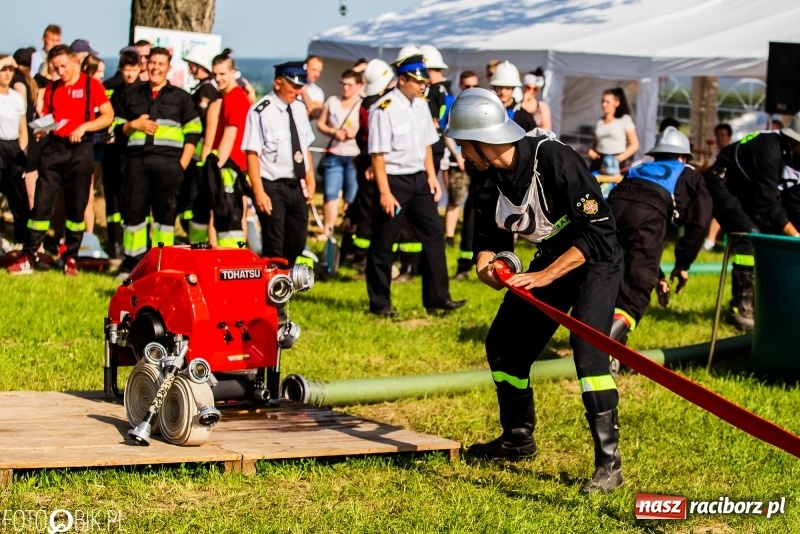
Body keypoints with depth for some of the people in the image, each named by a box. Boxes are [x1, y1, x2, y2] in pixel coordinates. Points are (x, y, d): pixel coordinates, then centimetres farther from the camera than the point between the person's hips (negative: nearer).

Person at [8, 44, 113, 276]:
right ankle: (28, 257, -1)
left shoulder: (91, 85, 1)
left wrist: (83, 127, -14)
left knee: (76, 206, 3)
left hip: (79, 149, -3)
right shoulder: (52, 88, 13)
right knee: (41, 203, -2)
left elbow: (108, 116, -1)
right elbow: (45, 116, 19)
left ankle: (71, 258, 13)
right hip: (53, 148, 3)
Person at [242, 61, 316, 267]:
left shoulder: (299, 108, 8)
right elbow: (252, 154, -16)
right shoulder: (261, 112, -14)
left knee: (297, 244, 13)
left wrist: (310, 181, 10)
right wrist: (259, 192, -20)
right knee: (274, 247, -5)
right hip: (273, 187, -7)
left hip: (297, 186, 7)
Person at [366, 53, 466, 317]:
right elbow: (378, 154, -17)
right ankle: (380, 303, 13)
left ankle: (437, 297, 9)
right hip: (394, 180, -7)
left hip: (419, 179, 7)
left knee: (434, 233, 4)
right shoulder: (384, 110, -16)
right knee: (383, 243, 3)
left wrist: (431, 176, 8)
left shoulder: (421, 106, 7)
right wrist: (384, 192, -18)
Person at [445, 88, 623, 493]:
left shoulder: (555, 160, -31)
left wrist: (545, 276, -35)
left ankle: (609, 462, -22)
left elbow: (597, 232, -31)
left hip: (594, 258, -8)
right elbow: (490, 236, 3)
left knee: (587, 342, -26)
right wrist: (485, 264, -21)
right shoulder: (487, 179, -9)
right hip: (551, 258, 8)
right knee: (504, 343, 8)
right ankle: (518, 439, 29)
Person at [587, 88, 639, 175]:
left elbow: (634, 145, 2)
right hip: (599, 161, 4)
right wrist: (591, 151, 3)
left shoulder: (625, 119, 3)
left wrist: (620, 158, -12)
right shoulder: (600, 121, 16)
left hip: (617, 163, -4)